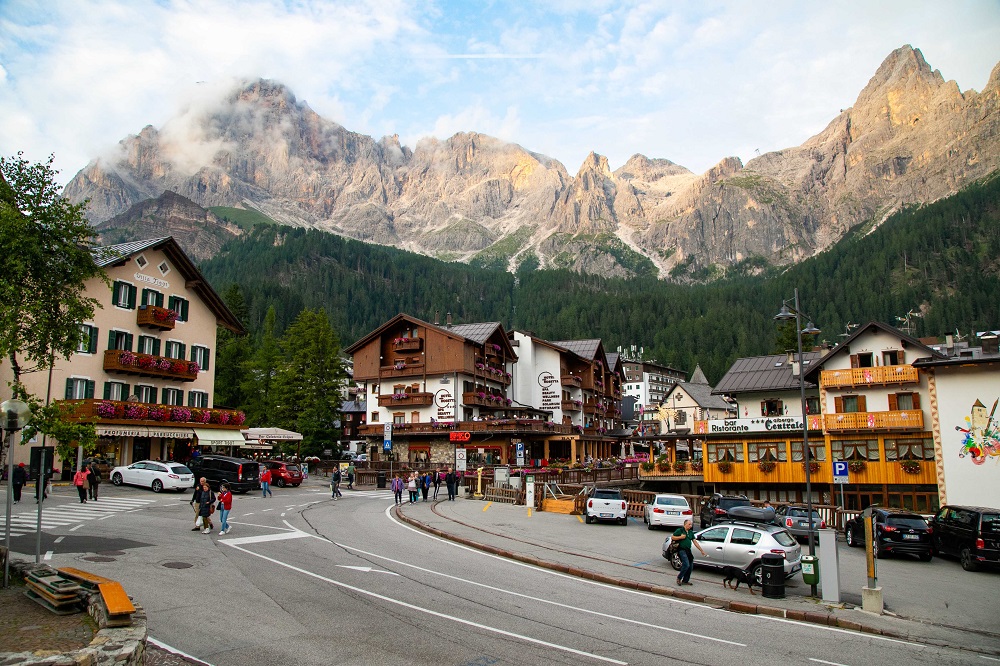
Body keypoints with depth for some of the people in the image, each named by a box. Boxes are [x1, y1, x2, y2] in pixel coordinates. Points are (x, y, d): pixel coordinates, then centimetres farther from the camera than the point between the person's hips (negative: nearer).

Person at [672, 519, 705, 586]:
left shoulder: (691, 533, 15)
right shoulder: (679, 530, -4)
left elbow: (695, 542, 14)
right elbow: (672, 537, -3)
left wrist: (701, 550, 10)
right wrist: (680, 537, -14)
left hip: (688, 550, 7)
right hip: (682, 550, -7)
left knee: (690, 567, 6)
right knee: (686, 565, -18)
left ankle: (685, 581, 18)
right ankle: (679, 577, 0)